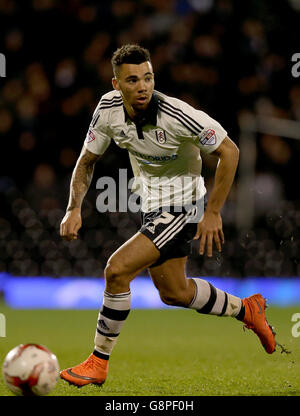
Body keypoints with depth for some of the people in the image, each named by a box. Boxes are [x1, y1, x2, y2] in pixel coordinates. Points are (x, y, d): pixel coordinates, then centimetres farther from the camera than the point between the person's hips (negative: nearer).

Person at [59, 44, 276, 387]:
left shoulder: (177, 115, -28)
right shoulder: (108, 109, -12)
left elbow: (229, 151, -18)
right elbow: (87, 160, 3)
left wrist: (213, 213, -18)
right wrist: (74, 209, -10)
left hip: (181, 207, -7)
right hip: (152, 205, 7)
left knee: (117, 270, -19)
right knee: (173, 293, 19)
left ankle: (98, 363, -5)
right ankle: (246, 310, 43)